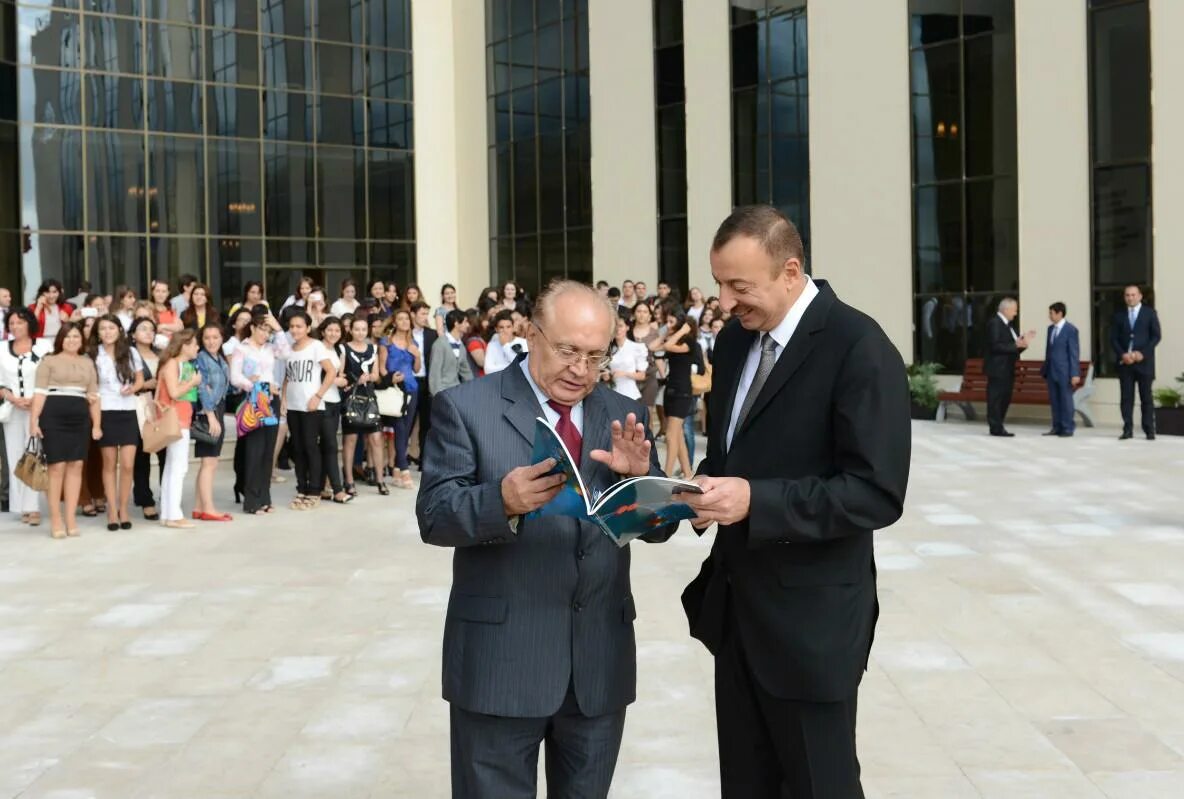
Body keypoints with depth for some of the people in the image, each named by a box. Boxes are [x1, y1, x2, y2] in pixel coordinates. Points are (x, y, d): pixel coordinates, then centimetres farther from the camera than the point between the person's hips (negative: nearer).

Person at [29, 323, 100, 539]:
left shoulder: (87, 363, 17)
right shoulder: (49, 361, 5)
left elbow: (94, 395, 16)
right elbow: (40, 392, 0)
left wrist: (97, 424, 9)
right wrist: (34, 420, -9)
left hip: (80, 418, 4)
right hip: (54, 417, -4)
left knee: (76, 466, 1)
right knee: (57, 466, -4)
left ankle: (71, 518, 5)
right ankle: (56, 519, 1)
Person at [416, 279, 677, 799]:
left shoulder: (623, 415, 8)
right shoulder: (465, 407, -5)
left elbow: (659, 527, 6)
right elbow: (433, 515, -11)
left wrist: (640, 476, -16)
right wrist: (501, 501, -30)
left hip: (601, 663, 4)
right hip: (500, 661, -4)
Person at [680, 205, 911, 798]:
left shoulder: (858, 349, -17)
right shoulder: (735, 340, 7)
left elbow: (877, 492, -22)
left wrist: (755, 501, -28)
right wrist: (706, 490, -4)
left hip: (810, 616, -7)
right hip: (736, 604, 7)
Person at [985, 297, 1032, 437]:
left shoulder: (1007, 325, 17)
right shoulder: (994, 323, -12)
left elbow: (1011, 346, 17)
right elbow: (995, 346, -21)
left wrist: (1022, 342, 1)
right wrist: (1015, 345, -21)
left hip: (1007, 369, 10)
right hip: (997, 368, -10)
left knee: (1005, 398, 12)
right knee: (996, 398, -5)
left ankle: (998, 426, 19)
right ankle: (996, 428, -1)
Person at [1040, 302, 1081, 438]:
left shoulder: (1070, 329, -8)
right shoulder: (1050, 329, 12)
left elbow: (1074, 352, -10)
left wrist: (1075, 374, -14)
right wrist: (1045, 368, 14)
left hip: (1064, 372, -6)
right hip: (1051, 371, 6)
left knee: (1066, 400, -1)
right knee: (1054, 400, 8)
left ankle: (1068, 428, 6)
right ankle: (1057, 427, 14)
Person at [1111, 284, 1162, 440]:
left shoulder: (1150, 313, 5)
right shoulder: (1119, 315, 11)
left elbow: (1156, 336, -1)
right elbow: (1113, 339, 7)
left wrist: (1142, 353, -13)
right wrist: (1122, 354, -9)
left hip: (1144, 361, -2)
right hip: (1125, 361, 2)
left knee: (1146, 397, 0)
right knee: (1126, 397, 0)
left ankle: (1149, 430, 4)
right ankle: (1128, 430, 2)